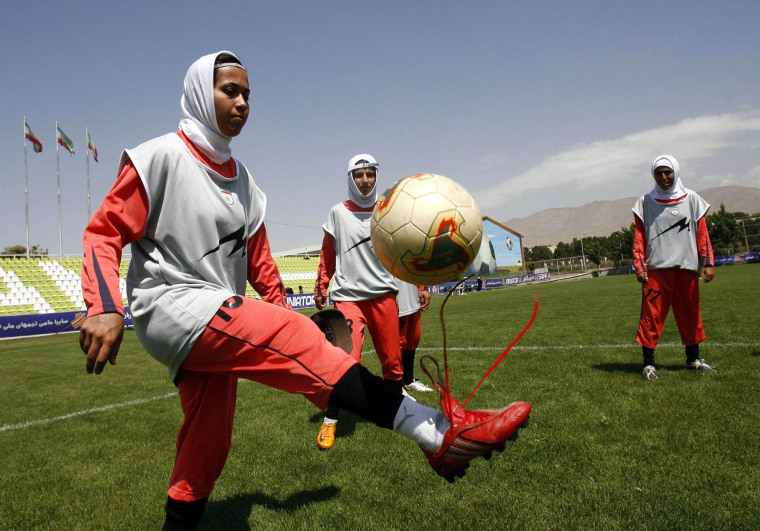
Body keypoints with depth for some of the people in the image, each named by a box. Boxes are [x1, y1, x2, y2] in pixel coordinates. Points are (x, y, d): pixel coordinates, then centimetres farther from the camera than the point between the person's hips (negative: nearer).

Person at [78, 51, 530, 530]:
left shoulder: (241, 180, 17)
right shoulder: (162, 156, -4)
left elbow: (258, 261, 20)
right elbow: (104, 232, -8)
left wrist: (282, 312, 13)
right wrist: (105, 308, -23)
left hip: (215, 325, 8)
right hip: (172, 308, -8)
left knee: (207, 446, 12)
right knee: (296, 340, -26)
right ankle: (439, 433, -32)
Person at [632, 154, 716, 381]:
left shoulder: (692, 199, 10)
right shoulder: (645, 202, 6)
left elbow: (702, 234, 10)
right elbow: (639, 237, 4)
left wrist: (708, 263, 3)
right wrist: (639, 266, -5)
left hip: (687, 268, 2)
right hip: (656, 268, -2)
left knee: (690, 314, 10)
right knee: (651, 316, -6)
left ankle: (693, 358, 26)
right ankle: (648, 364, 0)